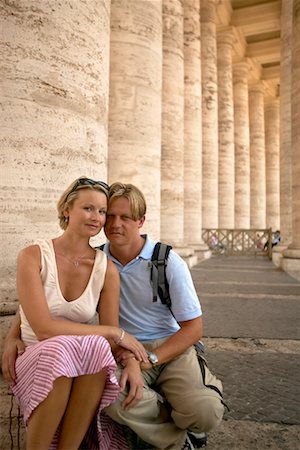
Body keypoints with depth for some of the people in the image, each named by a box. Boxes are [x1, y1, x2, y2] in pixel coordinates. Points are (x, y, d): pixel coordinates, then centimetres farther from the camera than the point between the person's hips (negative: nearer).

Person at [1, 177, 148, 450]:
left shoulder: (107, 269, -3)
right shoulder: (34, 256, -11)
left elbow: (113, 341, -3)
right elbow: (44, 329, -19)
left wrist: (132, 361, -26)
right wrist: (114, 332, -19)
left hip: (86, 375, 2)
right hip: (34, 362, -2)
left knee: (96, 346, -31)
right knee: (61, 347, -35)